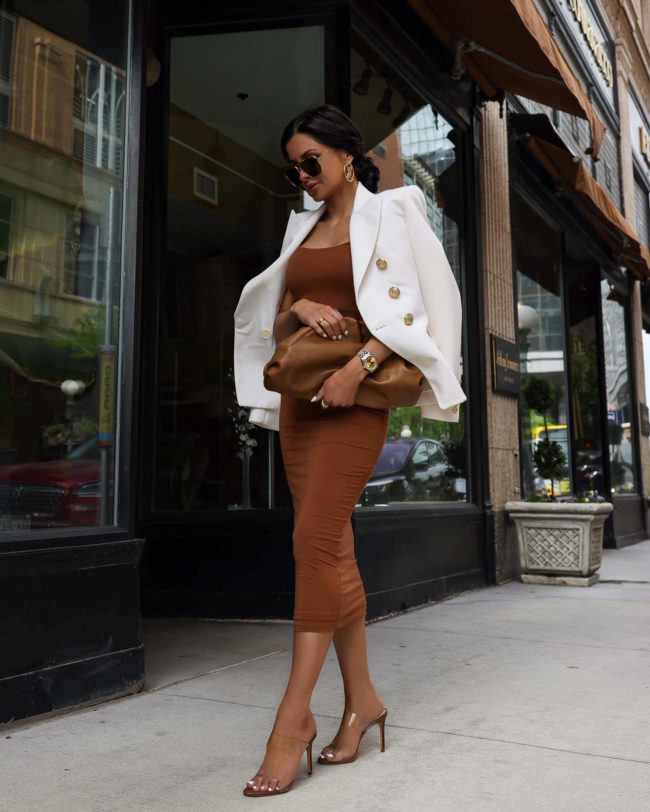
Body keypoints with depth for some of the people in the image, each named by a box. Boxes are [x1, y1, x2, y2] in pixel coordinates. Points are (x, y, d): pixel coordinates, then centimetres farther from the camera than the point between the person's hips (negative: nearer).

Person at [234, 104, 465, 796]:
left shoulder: (386, 214, 4)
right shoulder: (302, 227, 21)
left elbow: (405, 310, -7)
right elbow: (273, 322, 19)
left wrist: (355, 369, -20)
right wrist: (298, 307, -3)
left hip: (355, 393, -6)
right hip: (300, 394, 7)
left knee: (315, 539, -14)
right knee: (334, 546, 5)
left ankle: (294, 713, -7)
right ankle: (360, 697, 14)